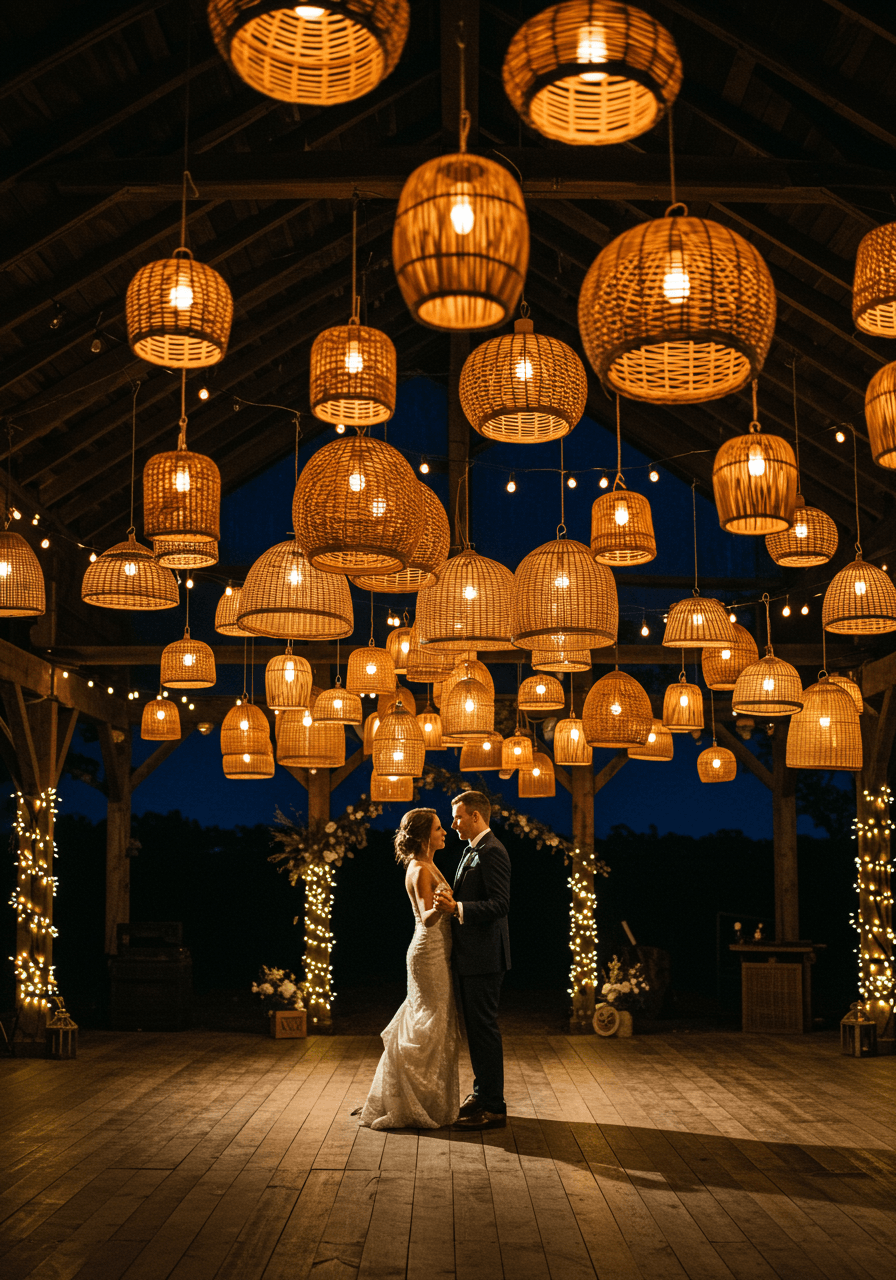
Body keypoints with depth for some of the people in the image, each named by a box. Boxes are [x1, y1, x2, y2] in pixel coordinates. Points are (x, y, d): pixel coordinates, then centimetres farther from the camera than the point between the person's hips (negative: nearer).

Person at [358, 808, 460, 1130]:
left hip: (437, 953, 10)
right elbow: (427, 918, -27)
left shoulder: (428, 866, 13)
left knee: (434, 1028, 15)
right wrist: (439, 908, -47)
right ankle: (414, 1107, 5)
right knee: (429, 1031, -4)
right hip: (430, 954, -10)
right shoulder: (419, 870, -17)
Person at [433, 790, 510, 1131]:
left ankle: (494, 1108, 2)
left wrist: (457, 907, -29)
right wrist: (450, 899, 3)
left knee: (484, 1028, -5)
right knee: (475, 1027, 17)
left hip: (484, 957, -10)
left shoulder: (492, 851, -16)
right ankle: (482, 1093, 28)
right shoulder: (471, 851, 16)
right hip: (470, 956, 10)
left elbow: (500, 904, -23)